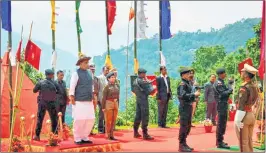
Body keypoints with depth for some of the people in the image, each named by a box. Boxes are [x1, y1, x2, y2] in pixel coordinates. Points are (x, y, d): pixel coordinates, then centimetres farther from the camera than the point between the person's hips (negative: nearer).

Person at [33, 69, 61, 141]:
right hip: (52, 104, 0)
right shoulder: (54, 83, -6)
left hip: (42, 103, 0)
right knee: (54, 120, 12)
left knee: (39, 119, 8)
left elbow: (34, 90, 1)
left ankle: (37, 136, 8)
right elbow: (59, 92, -1)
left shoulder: (40, 82, -6)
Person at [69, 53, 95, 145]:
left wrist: (92, 97, 18)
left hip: (89, 101, 6)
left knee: (90, 120, 5)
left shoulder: (89, 73, 15)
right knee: (79, 120, -4)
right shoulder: (76, 73, -4)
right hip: (79, 102, -6)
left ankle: (84, 137, 18)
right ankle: (77, 139, 8)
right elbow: (72, 86, -7)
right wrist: (72, 97, -13)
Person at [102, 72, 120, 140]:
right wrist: (103, 107, -13)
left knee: (114, 120, 9)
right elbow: (104, 97, -10)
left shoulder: (116, 86, 10)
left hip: (115, 104, 6)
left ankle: (112, 135, 16)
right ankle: (108, 135, 7)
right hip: (109, 104, -6)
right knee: (108, 120, 0)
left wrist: (117, 105, 14)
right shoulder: (107, 87, -8)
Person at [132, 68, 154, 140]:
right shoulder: (142, 82, -18)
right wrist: (153, 89, 0)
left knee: (138, 116, 14)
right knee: (145, 117, -5)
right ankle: (145, 134, -4)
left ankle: (136, 132, 19)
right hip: (143, 100, -9)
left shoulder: (135, 81, 8)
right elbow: (148, 91, -16)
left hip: (138, 100, 9)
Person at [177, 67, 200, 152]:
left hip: (189, 106, 9)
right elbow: (183, 95, -25)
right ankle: (181, 145, 2)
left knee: (188, 126, 15)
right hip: (184, 107, -9)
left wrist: (195, 94, 4)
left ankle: (184, 143, 24)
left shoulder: (188, 83, 14)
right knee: (184, 126, -5)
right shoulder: (182, 84, -14)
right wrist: (194, 95, -21)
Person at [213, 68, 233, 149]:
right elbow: (223, 93, -23)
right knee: (221, 124, -7)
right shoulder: (219, 83, -16)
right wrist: (231, 90, -13)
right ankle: (219, 143, -4)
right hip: (222, 105, -10)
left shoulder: (221, 82, 17)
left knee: (221, 124, 16)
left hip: (223, 104, 10)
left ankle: (219, 141, 25)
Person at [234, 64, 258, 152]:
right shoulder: (253, 87, 6)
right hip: (251, 115, 8)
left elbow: (241, 106, -21)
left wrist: (238, 121, -18)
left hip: (244, 116, -8)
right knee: (249, 142, 16)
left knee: (243, 143, 1)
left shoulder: (244, 88, -19)